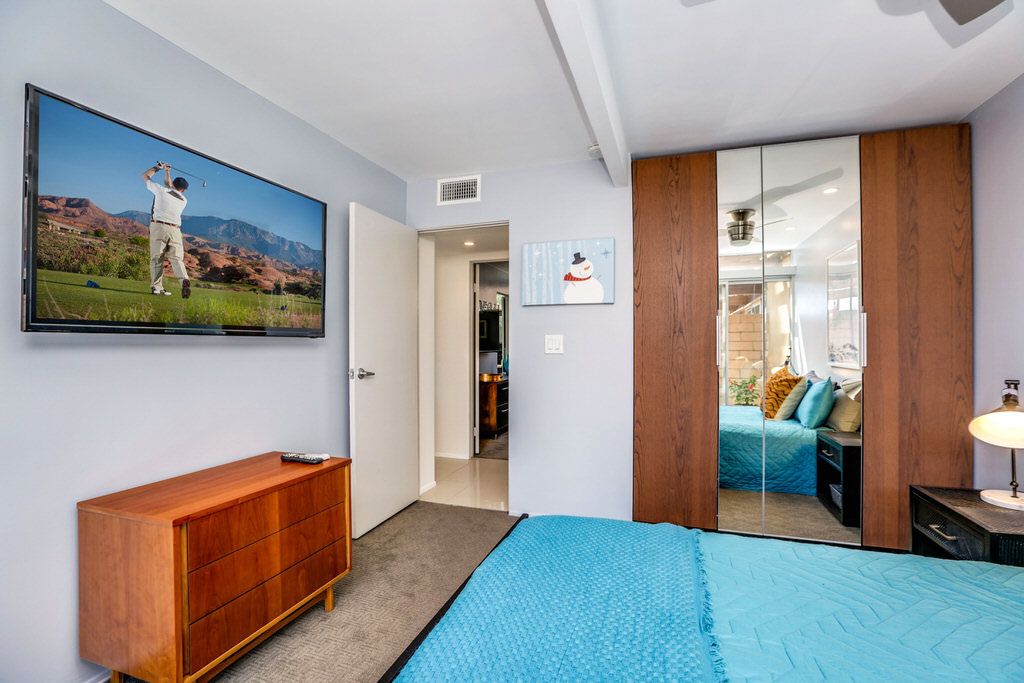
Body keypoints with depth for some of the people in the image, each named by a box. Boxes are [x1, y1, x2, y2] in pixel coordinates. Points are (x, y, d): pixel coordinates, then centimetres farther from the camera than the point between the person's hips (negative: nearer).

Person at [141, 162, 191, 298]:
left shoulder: (161, 190, 7)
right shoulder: (184, 200, 17)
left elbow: (145, 176, 24)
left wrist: (157, 167, 37)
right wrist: (167, 172, 46)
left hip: (158, 227, -2)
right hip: (175, 230, 2)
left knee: (156, 258, 2)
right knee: (177, 258, -2)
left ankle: (156, 286, -3)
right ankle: (184, 279, -28)